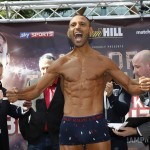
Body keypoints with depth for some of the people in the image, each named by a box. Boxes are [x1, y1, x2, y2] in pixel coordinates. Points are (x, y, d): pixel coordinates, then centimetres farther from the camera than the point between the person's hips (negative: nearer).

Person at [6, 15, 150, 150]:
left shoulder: (103, 61, 4)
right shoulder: (60, 64, 6)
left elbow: (129, 85, 7)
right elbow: (36, 89, 8)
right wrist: (18, 94, -12)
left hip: (96, 125, -1)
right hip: (69, 127, 1)